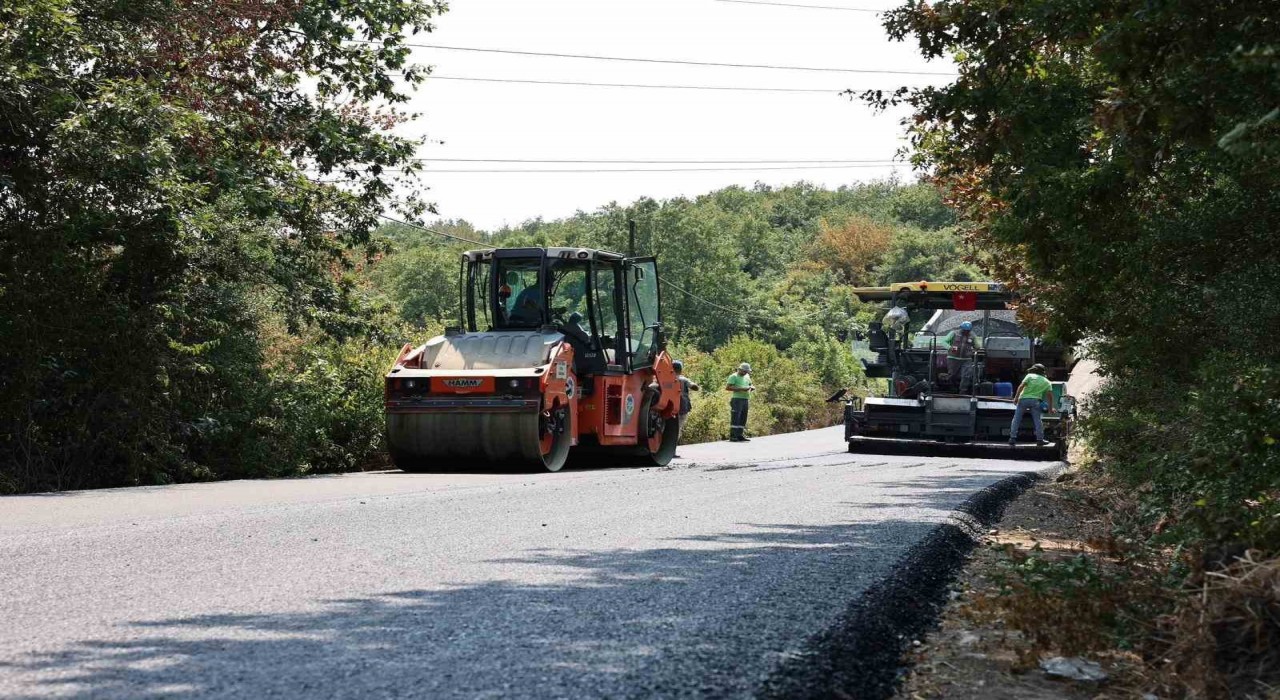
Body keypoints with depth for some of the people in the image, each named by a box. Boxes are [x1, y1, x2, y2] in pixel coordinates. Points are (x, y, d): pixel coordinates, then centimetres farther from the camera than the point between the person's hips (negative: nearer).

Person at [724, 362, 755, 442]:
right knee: (735, 418, -9)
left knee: (743, 419, 6)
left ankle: (740, 435, 11)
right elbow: (727, 387, -11)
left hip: (745, 400, 8)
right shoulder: (733, 377, -3)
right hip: (737, 399, -8)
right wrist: (740, 389, -19)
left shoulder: (747, 377, 20)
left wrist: (751, 387, 2)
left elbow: (752, 386, 28)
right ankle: (733, 436, -10)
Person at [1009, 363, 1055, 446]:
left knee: (1016, 419, 3)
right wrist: (1050, 408, 16)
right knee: (1037, 420, 9)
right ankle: (1040, 439, 6)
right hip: (1035, 400, 1)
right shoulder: (1046, 382, 17)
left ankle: (1012, 438, -1)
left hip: (1023, 399, -1)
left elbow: (1021, 386, -4)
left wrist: (1016, 397, -5)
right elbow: (1050, 395, 11)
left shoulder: (1030, 376, 9)